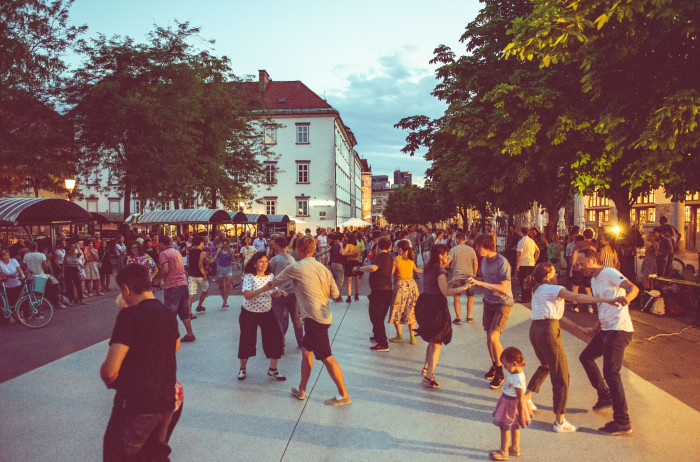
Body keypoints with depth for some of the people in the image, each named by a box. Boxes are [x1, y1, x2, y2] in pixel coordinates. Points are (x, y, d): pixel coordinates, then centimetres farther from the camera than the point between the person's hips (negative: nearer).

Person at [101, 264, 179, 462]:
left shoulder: (130, 315, -17)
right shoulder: (167, 313, 6)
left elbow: (110, 370, -22)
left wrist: (110, 381, 0)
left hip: (137, 404, -7)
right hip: (166, 401, 7)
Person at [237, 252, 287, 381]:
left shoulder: (270, 276, 1)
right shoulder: (249, 277, -14)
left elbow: (274, 294, 9)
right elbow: (247, 295, -26)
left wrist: (279, 293, -15)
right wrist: (263, 289, -36)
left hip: (267, 312, 4)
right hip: (249, 313, -4)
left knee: (275, 338, -2)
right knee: (247, 340, 4)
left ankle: (273, 369, 14)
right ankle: (242, 368, 28)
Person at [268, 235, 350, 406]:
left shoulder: (296, 267, -7)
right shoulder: (322, 268, 8)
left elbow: (275, 281, 10)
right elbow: (335, 293, 7)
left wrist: (270, 285, 33)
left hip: (314, 318, -8)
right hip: (324, 316, 8)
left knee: (327, 357, -2)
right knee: (306, 350, 19)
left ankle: (343, 395, 4)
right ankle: (301, 390, 29)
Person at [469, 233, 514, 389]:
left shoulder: (502, 262, -22)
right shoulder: (484, 260, 2)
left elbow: (503, 288, -29)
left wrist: (480, 283, -32)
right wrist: (474, 281, 2)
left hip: (503, 303, -7)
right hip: (489, 301, 7)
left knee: (493, 336, -14)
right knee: (489, 337, 11)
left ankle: (500, 373, 2)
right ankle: (494, 366, 31)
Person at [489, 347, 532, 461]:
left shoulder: (517, 379, -34)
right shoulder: (515, 372, -6)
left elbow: (520, 398, -28)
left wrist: (521, 415, -20)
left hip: (511, 404, -9)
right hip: (507, 401, 9)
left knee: (504, 427, 6)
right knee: (514, 427, 24)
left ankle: (504, 452, 21)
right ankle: (515, 448, 42)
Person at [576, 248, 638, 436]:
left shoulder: (609, 273, -12)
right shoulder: (594, 280, 16)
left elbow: (633, 288, -28)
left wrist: (625, 298, -49)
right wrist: (597, 328, 23)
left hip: (619, 330, -10)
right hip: (606, 329, 10)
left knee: (611, 373, -11)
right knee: (586, 357, 22)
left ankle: (622, 422, -4)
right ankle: (605, 397, 33)